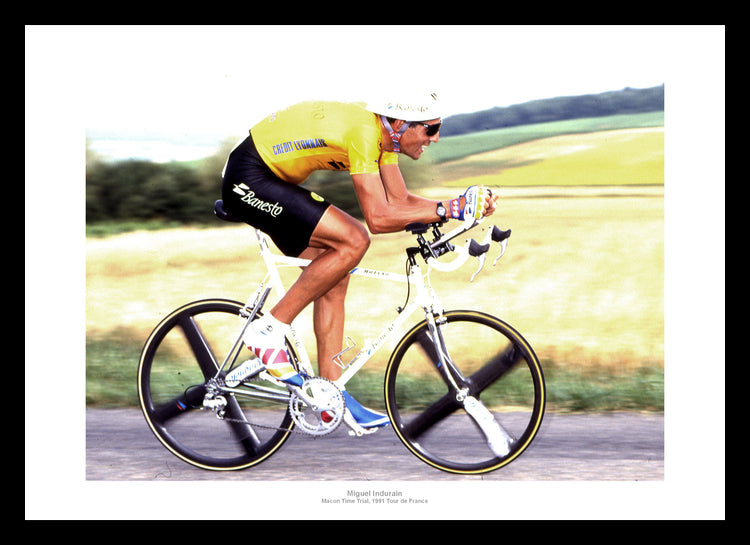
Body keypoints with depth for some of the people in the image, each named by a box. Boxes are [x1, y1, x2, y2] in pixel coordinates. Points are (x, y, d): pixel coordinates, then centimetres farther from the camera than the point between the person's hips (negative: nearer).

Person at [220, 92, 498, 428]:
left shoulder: (385, 133, 3)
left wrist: (462, 205, -3)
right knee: (353, 241, -20)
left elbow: (400, 201, 8)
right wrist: (446, 210, -25)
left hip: (272, 180, 10)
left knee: (335, 279, 6)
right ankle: (270, 331, -12)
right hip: (248, 181, -10)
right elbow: (378, 218, -30)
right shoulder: (364, 132, -26)